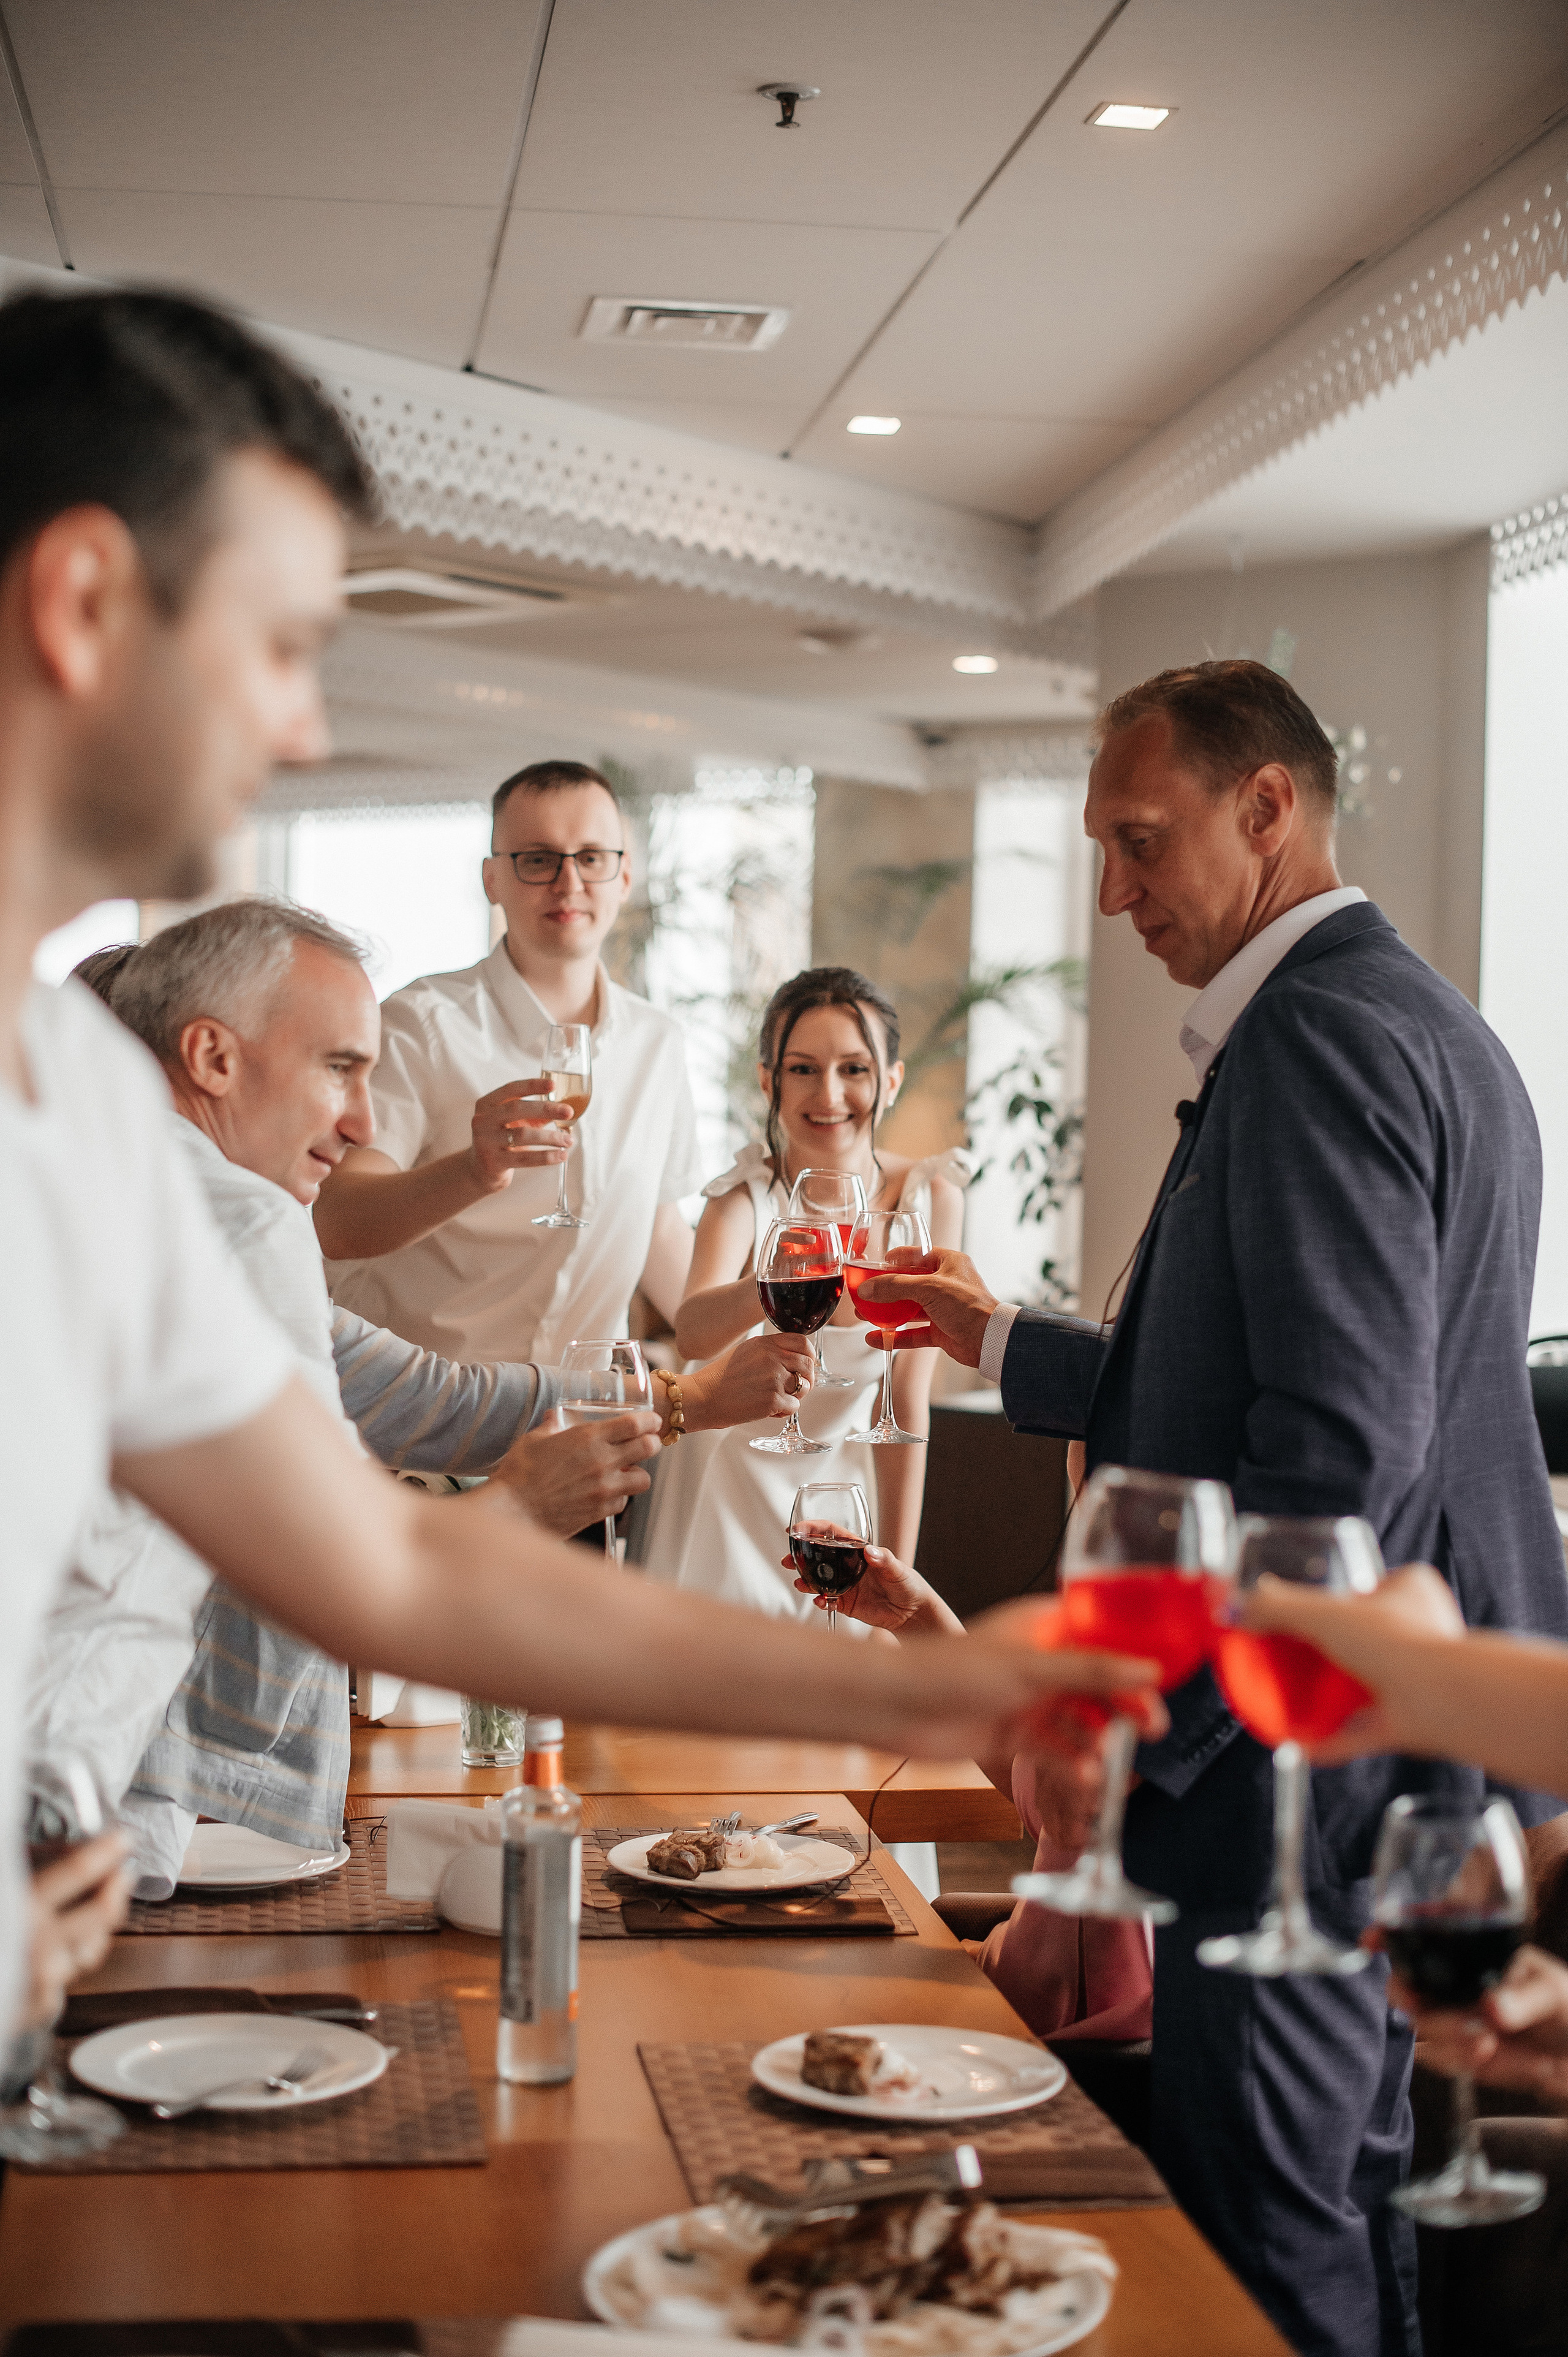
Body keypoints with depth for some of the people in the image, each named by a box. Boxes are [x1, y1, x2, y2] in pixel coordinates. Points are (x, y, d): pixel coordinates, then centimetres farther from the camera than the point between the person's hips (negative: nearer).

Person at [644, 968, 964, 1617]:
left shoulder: (928, 1198, -12)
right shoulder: (745, 1198, -18)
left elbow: (906, 1403, -9)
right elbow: (692, 1331, -40)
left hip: (843, 1485, 2)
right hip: (731, 1485, -2)